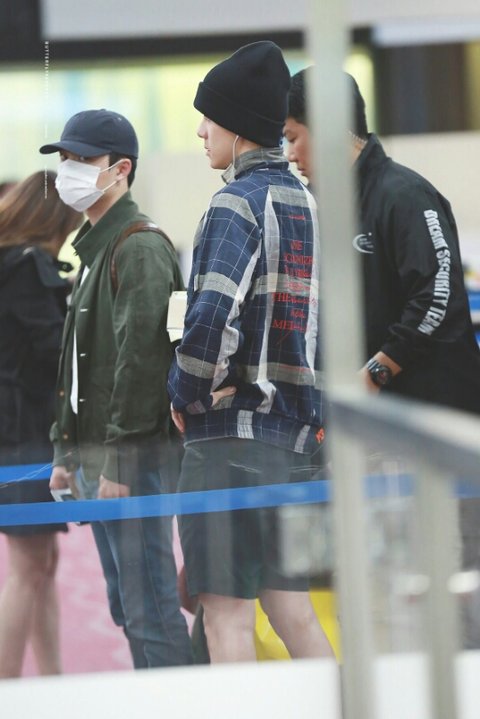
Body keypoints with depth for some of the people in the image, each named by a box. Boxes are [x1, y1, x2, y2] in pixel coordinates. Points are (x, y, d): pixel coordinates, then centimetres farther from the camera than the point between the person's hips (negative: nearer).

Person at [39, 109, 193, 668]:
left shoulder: (139, 246, -12)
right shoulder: (93, 248, 20)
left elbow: (142, 356, -20)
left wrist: (119, 459, -22)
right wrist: (65, 449, 21)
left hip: (131, 455, -10)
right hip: (94, 453, 10)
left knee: (150, 607, -9)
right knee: (125, 606, 13)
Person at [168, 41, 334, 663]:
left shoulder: (240, 202, -12)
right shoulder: (308, 204, 13)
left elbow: (212, 316, -24)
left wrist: (186, 395, -9)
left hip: (232, 432, -8)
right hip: (295, 435, 8)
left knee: (226, 612, -4)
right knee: (289, 606, 14)